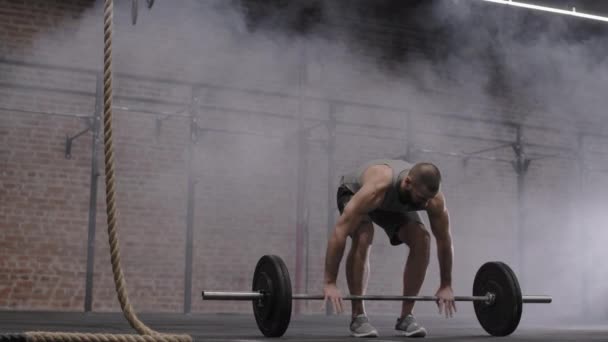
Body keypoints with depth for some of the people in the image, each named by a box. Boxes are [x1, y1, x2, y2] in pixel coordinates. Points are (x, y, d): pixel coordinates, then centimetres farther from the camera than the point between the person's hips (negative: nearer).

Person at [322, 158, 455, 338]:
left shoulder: (434, 199, -33)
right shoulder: (376, 187, -47)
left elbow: (444, 240, -17)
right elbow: (340, 232, -46)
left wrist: (446, 286, -14)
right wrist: (329, 283, -46)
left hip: (394, 205, 4)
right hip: (354, 193, -4)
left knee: (422, 240, -18)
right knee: (363, 237, -33)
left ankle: (406, 316, -6)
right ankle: (358, 316, -21)